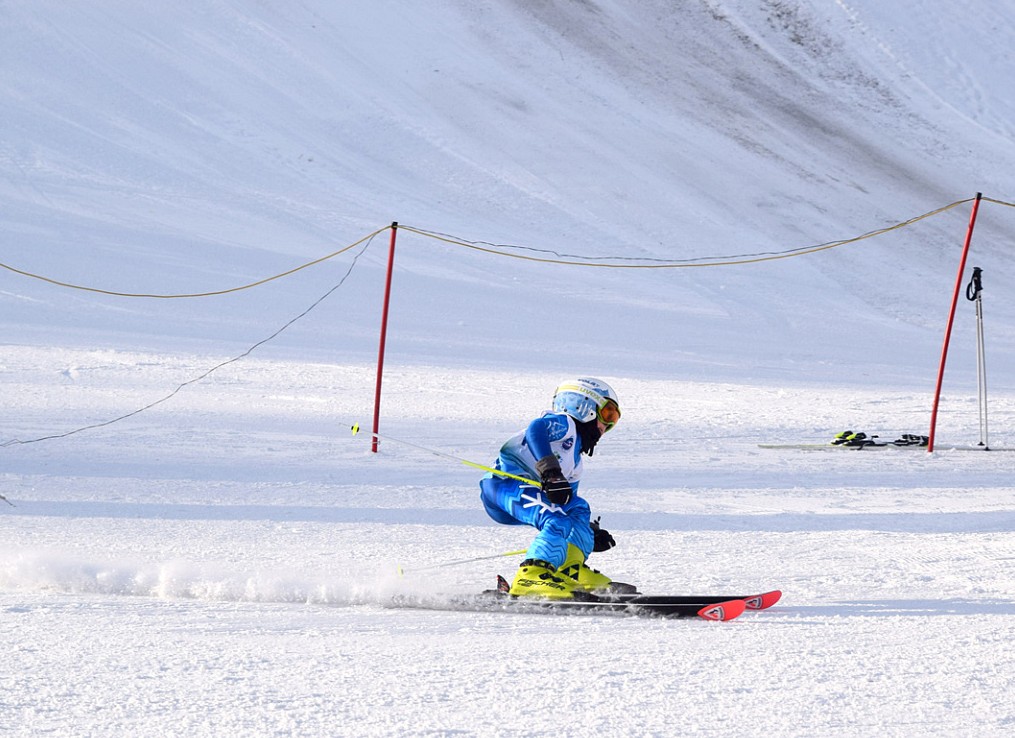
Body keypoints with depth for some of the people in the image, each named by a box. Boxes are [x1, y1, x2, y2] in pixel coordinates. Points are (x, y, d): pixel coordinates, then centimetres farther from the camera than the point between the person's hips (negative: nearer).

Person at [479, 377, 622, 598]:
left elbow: (566, 507, 33)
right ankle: (531, 576, -37)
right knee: (557, 522, -26)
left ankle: (571, 572, 4)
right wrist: (551, 472, -28)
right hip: (504, 481, -10)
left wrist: (591, 533, 20)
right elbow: (536, 430, -17)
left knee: (578, 508, 17)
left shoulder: (574, 462, 32)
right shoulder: (563, 423, 6)